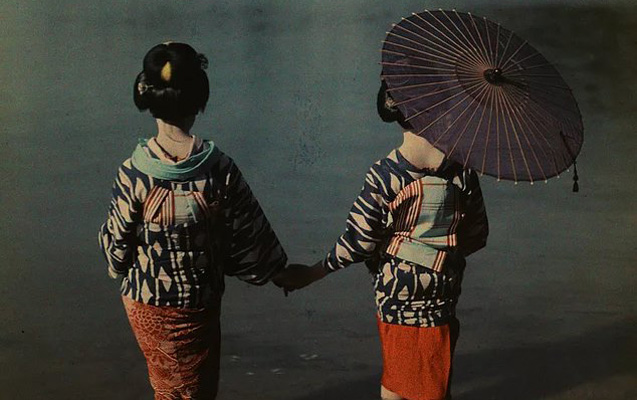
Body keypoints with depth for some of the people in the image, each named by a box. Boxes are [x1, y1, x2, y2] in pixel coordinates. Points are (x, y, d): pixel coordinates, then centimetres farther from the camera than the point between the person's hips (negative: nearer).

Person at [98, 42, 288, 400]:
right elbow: (249, 232, -7)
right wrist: (280, 271, 10)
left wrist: (118, 266, 14)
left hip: (147, 301, 0)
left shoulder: (134, 173, -20)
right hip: (201, 299, 0)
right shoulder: (220, 168, -17)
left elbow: (118, 240, -9)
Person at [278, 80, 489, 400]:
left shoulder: (383, 175, -16)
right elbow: (477, 237, 0)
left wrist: (311, 274, -3)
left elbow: (358, 244, -14)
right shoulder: (462, 170, -9)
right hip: (441, 298, 1)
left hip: (394, 293, -1)